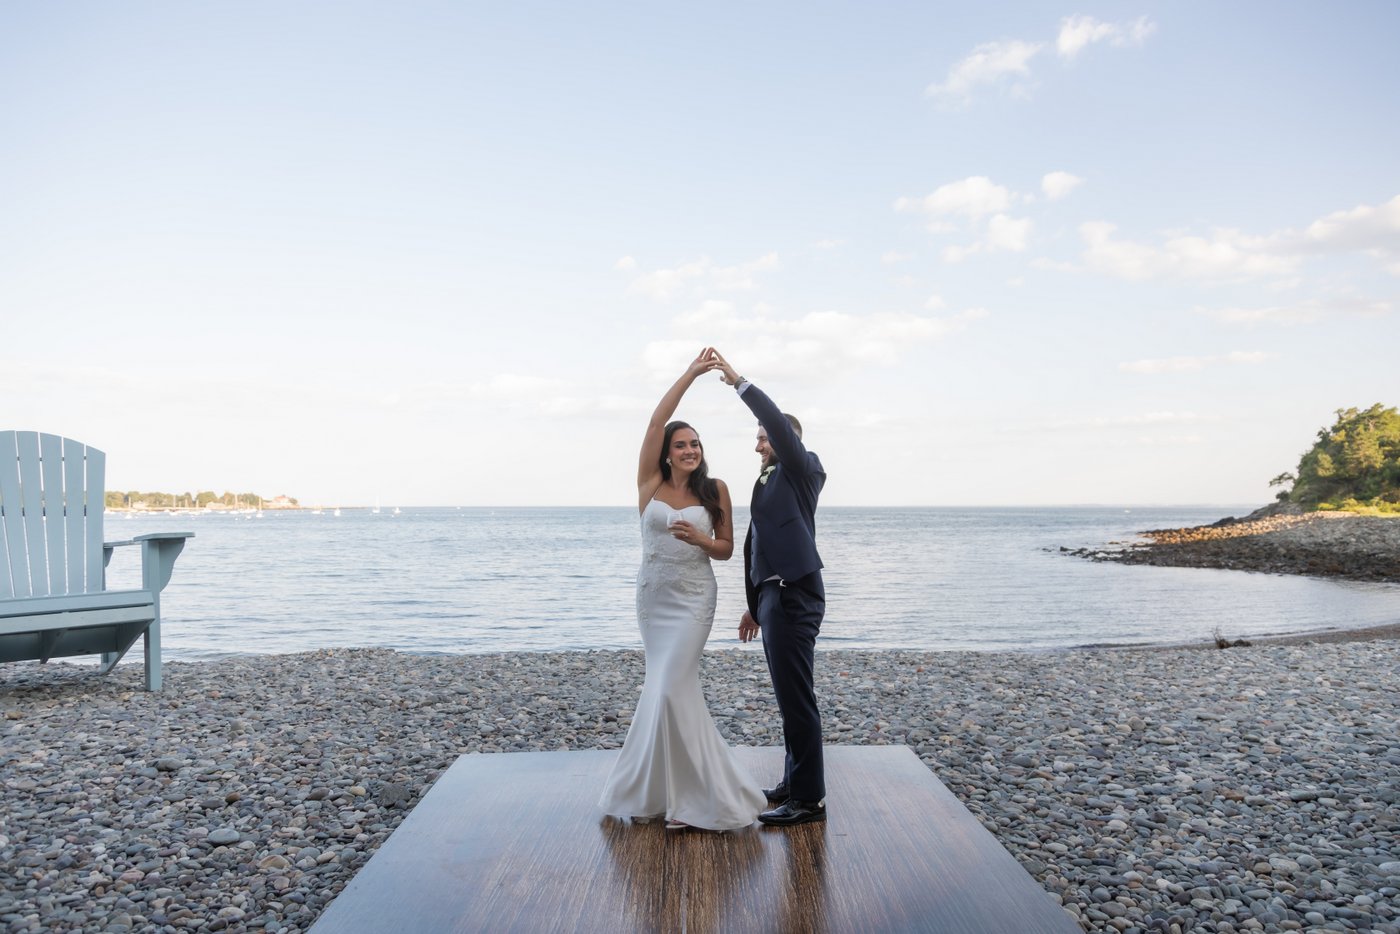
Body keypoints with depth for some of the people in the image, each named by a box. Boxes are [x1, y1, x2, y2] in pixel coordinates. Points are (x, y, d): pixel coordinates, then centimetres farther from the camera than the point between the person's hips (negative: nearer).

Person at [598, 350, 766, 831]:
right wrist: (689, 374, -13)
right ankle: (672, 785, 28)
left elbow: (726, 549, 3)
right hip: (652, 595, 3)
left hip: (693, 598, -3)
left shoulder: (715, 490, -3)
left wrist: (699, 539, -18)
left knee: (671, 687, -10)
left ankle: (685, 793, 2)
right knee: (674, 684, 12)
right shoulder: (651, 483, -1)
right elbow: (656, 422, -11)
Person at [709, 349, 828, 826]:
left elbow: (778, 421, -20)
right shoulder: (770, 482, 20)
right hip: (774, 595, 10)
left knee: (796, 697, -6)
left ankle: (809, 799, 2)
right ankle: (795, 782, 27)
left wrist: (740, 383, -19)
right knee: (791, 696, 16)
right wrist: (754, 605, 23)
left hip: (794, 595, -9)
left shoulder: (803, 469, -2)